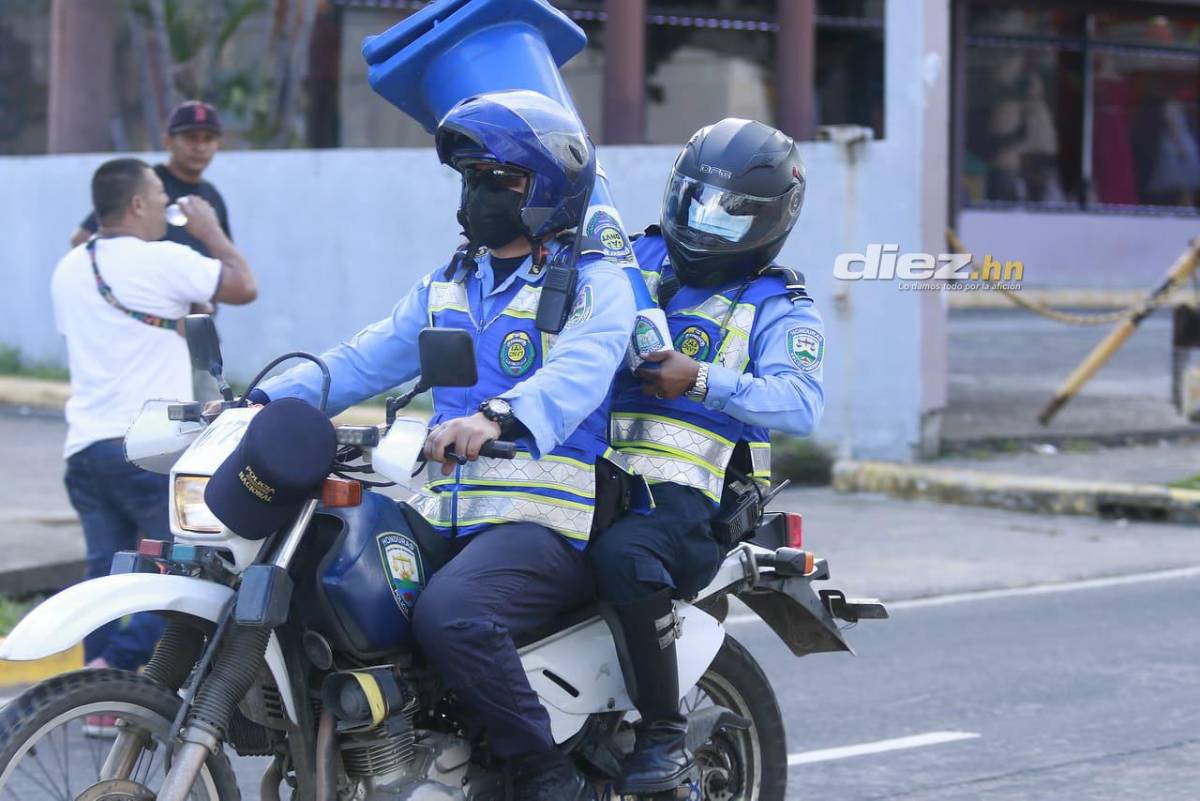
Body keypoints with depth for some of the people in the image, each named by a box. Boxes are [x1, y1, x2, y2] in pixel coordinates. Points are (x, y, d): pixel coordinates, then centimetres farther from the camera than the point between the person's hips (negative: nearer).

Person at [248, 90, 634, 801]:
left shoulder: (597, 284, -1)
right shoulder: (447, 287, 23)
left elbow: (577, 372, -22)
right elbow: (365, 361, 15)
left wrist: (498, 416, -43)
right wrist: (266, 402, -1)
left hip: (549, 526, -7)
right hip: (446, 518, 8)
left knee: (449, 613, -35)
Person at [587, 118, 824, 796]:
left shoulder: (781, 306, 8)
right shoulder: (635, 258, 22)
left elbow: (801, 403, -9)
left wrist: (701, 379, -21)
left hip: (684, 489, -5)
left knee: (623, 555, -36)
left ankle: (666, 733, -22)